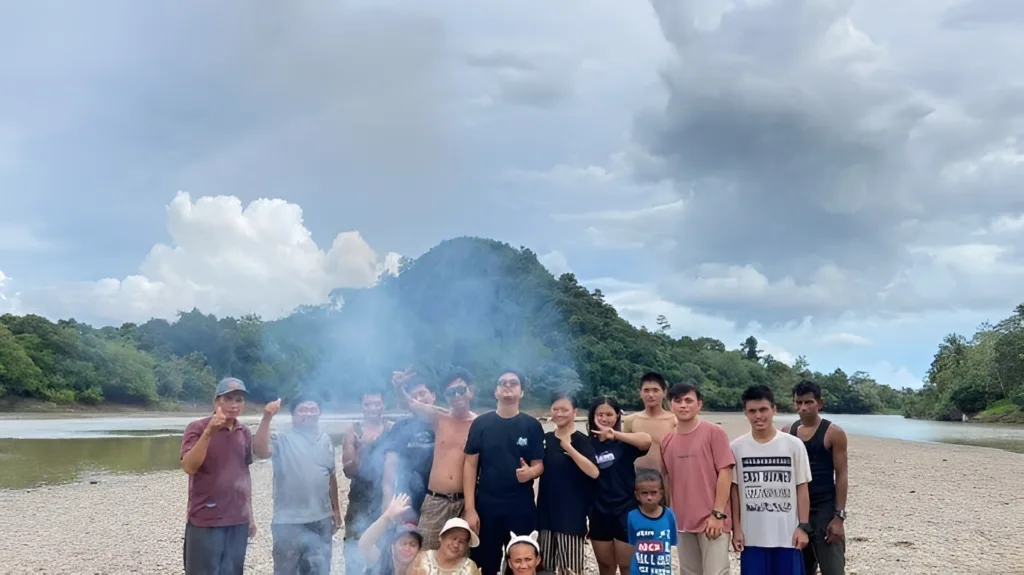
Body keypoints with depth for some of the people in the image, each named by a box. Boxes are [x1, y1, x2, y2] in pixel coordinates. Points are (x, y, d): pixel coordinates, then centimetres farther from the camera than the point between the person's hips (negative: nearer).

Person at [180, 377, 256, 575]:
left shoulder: (245, 433, 8)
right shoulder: (197, 428, -7)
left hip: (237, 521, 5)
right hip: (205, 521, -5)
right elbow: (189, 467, -19)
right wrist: (208, 433, -28)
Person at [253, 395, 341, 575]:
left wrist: (336, 509, 17)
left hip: (321, 520, 5)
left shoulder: (325, 440, 8)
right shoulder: (282, 440, -8)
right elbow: (260, 451, -29)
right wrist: (267, 418, -36)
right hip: (290, 521, -5)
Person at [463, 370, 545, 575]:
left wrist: (529, 472, -21)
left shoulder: (532, 425, 2)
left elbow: (539, 465, 4)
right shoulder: (481, 423, 1)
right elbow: (470, 465, 0)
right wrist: (470, 508, -7)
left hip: (522, 506, 0)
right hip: (486, 504, 0)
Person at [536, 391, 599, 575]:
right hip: (547, 510, 5)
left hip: (572, 514, -5)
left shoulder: (581, 440, -8)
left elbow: (594, 472, -22)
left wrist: (568, 447, -24)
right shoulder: (545, 439, 7)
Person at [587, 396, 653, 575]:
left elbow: (647, 440, -27)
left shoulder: (624, 443, -5)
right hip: (599, 513, 3)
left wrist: (615, 434, -31)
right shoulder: (589, 444, 2)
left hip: (626, 511, -3)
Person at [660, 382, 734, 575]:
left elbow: (725, 473, -9)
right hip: (682, 521, 5)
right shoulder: (667, 441, 7)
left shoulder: (714, 433, -6)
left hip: (711, 519, -5)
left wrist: (718, 513, -13)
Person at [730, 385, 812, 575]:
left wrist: (803, 526, -3)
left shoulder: (794, 445, -4)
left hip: (787, 534, -1)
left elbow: (802, 488, 1)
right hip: (752, 536, 1)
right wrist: (736, 529, 1)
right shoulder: (737, 447, -1)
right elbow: (734, 490, 3)